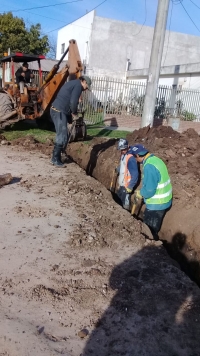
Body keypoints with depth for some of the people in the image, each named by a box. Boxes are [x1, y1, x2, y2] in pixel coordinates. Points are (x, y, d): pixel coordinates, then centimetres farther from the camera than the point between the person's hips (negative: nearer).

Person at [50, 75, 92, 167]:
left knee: (62, 135, 15)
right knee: (62, 136, -7)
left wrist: (72, 113, 15)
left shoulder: (72, 83, 25)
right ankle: (55, 159, -2)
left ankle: (56, 157, 19)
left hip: (56, 110, 10)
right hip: (59, 111, -10)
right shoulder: (78, 85, -6)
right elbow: (73, 102, -17)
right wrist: (74, 114, -1)